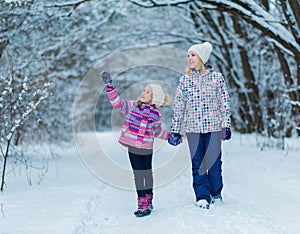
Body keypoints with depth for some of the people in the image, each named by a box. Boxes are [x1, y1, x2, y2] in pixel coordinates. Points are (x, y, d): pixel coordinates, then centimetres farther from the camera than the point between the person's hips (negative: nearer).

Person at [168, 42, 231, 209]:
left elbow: (224, 102, 3)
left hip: (213, 125, -2)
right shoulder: (185, 79, 6)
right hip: (193, 127, 2)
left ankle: (216, 192, 20)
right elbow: (179, 106, 8)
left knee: (214, 160, 0)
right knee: (197, 162, 2)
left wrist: (226, 125, -1)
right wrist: (175, 129, 6)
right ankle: (202, 197, 8)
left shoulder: (216, 77, 1)